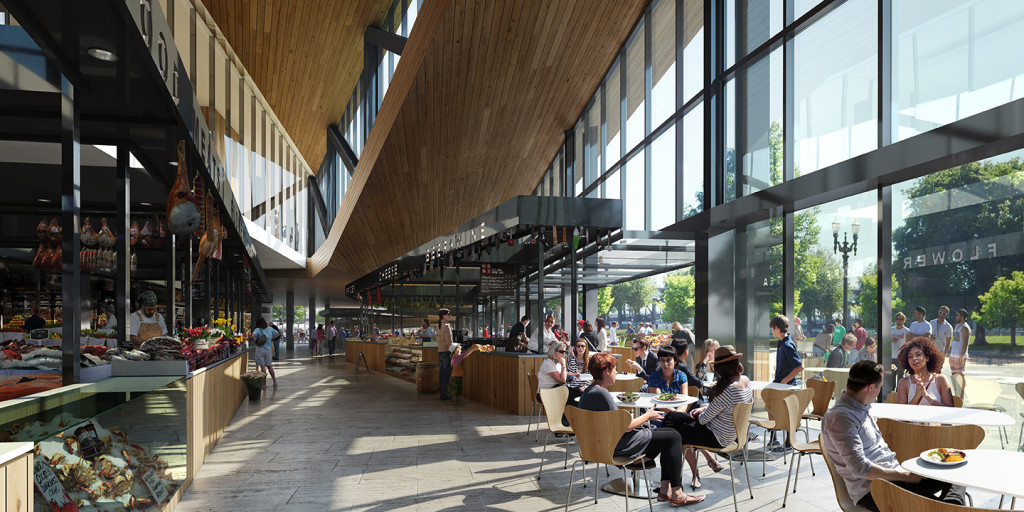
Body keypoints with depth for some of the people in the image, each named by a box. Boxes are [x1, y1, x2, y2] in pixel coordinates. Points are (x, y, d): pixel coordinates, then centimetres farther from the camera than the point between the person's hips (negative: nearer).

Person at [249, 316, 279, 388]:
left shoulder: (258, 330, -9)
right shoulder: (270, 329, 3)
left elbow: (252, 336, -26)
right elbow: (278, 334, 12)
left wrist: (255, 342, -10)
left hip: (260, 349, -4)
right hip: (268, 350, 4)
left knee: (262, 367, 2)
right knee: (269, 366, 17)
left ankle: (264, 384, 5)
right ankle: (275, 382, 18)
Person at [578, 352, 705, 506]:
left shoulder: (587, 392, 9)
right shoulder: (601, 393, -22)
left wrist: (641, 419, 15)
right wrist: (647, 416, -8)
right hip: (617, 446, -10)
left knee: (671, 433, 15)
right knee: (673, 438, -3)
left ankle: (665, 488, 14)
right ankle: (676, 494, 4)